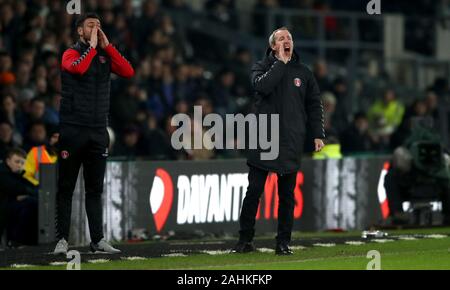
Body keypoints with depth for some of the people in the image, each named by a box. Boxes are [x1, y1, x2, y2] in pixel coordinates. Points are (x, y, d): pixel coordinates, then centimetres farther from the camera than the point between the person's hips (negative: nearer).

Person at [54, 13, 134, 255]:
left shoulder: (105, 55, 14)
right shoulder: (71, 54, 0)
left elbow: (128, 72, -2)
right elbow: (79, 68, -23)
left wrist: (106, 45, -2)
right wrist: (92, 46, -11)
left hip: (98, 132, 5)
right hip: (72, 130, -5)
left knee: (95, 189, 7)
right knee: (66, 187, -1)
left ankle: (97, 240, 9)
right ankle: (62, 240, 1)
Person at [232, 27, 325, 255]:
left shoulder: (303, 72, 12)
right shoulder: (262, 67, 5)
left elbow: (314, 105, 14)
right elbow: (262, 86, -18)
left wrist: (318, 134, 6)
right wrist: (281, 63, -12)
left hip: (291, 142, 2)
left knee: (287, 195, 4)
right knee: (254, 191, -2)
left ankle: (283, 243, 10)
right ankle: (245, 240, 4)